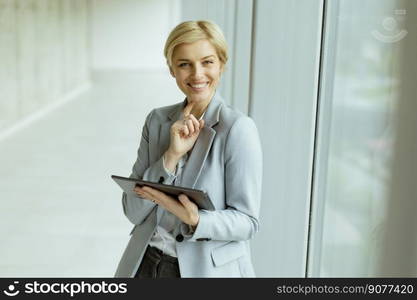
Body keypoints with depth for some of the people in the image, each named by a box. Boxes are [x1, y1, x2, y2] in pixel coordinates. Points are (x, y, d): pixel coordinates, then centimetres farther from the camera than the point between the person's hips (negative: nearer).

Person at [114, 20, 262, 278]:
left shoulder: (238, 128, -14)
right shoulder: (157, 120, -1)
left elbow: (247, 221, -12)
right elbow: (133, 211, -5)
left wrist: (194, 220, -29)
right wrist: (172, 156, -18)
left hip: (208, 268, -3)